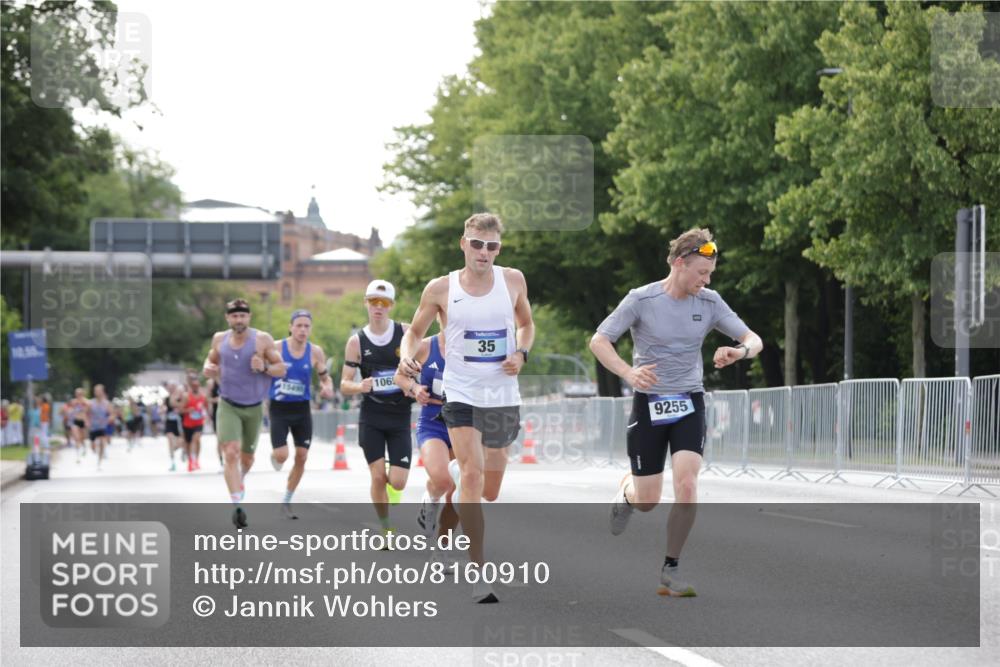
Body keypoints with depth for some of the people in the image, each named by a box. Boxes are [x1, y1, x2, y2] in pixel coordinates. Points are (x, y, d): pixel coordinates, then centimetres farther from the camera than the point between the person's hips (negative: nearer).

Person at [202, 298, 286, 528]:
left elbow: (281, 369, -4)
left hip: (254, 408, 0)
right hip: (228, 406, 0)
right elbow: (211, 359, 19)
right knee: (231, 454, -19)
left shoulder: (262, 340, -8)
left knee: (247, 458, 16)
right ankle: (237, 505, -23)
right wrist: (208, 368, -4)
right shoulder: (219, 339, 0)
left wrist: (265, 367, -25)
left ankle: (239, 479, 51)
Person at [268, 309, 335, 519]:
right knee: (282, 456, -13)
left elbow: (325, 378, 8)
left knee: (301, 457, 1)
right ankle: (274, 455, 27)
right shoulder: (276, 348, -10)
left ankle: (286, 502, 17)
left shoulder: (315, 352, -3)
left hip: (302, 409, 3)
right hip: (279, 409, -3)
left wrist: (328, 389, -13)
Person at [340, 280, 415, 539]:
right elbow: (344, 385, 2)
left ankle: (391, 496, 31)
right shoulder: (357, 342, 1)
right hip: (371, 417, 0)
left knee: (397, 482, -6)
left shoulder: (407, 333, -1)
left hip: (400, 417, 0)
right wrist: (360, 386, -19)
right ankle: (386, 530, 11)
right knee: (378, 476, -8)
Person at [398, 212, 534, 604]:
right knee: (473, 476, -20)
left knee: (490, 492, 13)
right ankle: (478, 577, -19)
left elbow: (526, 324, 17)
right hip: (461, 394, -3)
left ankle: (456, 472, 50)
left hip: (504, 396, 3)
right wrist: (407, 356, -13)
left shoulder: (513, 280, 2)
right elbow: (416, 331, 8)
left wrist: (521, 354, -3)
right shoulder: (441, 289, -4)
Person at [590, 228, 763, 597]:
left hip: (689, 404, 2)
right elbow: (598, 341, -10)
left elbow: (754, 340, 3)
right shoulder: (641, 300, -11)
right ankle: (626, 490, 41)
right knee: (647, 502, 1)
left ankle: (670, 570, -3)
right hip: (649, 403, -2)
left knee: (686, 485, -18)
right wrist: (629, 373, -28)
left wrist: (740, 351, -23)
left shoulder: (709, 302, -1)